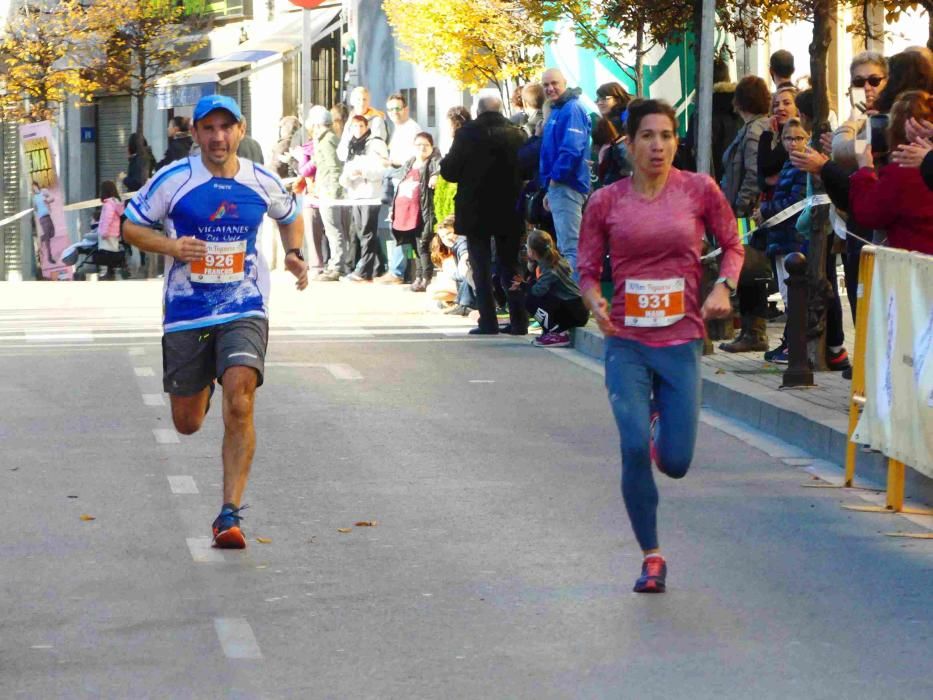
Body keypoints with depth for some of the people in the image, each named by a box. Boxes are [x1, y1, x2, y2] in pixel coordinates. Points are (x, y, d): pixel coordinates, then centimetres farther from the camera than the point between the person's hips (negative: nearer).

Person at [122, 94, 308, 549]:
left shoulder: (263, 183, 2)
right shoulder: (173, 180, -6)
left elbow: (290, 216, 23)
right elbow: (130, 226, 2)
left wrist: (294, 254, 4)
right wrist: (171, 246, -16)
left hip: (244, 311, 0)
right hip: (186, 314, 0)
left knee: (239, 404, -22)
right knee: (187, 424, 10)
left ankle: (230, 513, -16)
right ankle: (203, 387, 50)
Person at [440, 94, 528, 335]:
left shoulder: (467, 133, -10)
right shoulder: (517, 134, -2)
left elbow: (448, 171, -7)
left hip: (476, 210, -3)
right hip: (509, 211, 3)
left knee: (481, 268, 3)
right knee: (510, 266, 11)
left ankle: (488, 321, -3)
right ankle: (518, 320, 7)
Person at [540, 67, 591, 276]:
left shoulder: (572, 109, -12)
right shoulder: (557, 111, 20)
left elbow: (572, 149, -24)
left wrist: (555, 177, -14)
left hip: (566, 186, -11)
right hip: (558, 188, 11)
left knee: (570, 247, -13)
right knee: (565, 246, 15)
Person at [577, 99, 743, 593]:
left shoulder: (699, 191, -1)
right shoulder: (606, 202, 0)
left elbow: (732, 245, 9)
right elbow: (588, 269, 6)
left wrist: (723, 287, -9)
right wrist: (595, 301, -15)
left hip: (680, 339, 0)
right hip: (626, 341, 0)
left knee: (675, 463, 0)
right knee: (634, 448, -16)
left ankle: (659, 422, 39)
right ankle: (651, 557, 3)